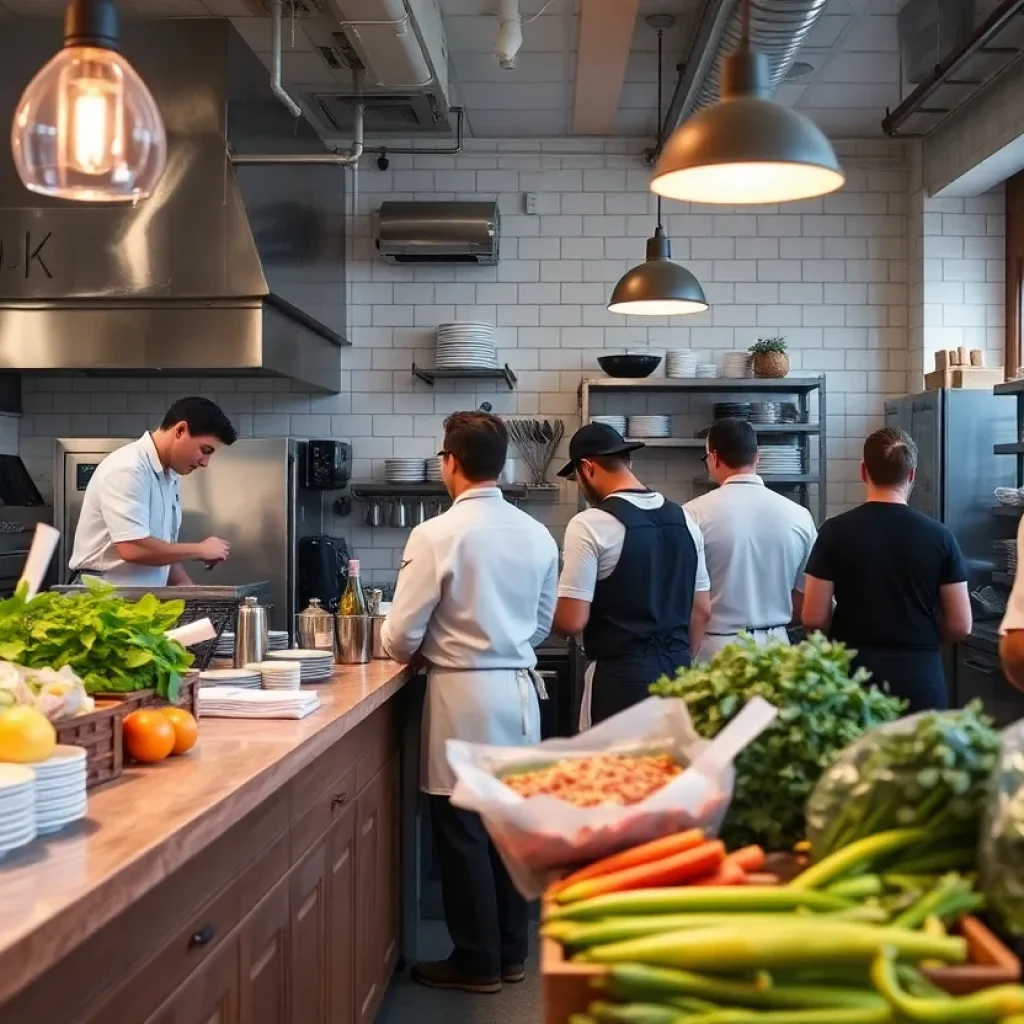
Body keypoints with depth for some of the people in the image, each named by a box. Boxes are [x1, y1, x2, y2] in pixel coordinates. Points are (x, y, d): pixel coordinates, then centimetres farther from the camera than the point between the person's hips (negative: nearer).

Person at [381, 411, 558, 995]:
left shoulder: (437, 534, -14)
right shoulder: (537, 535, 3)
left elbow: (402, 635, -10)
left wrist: (419, 651, 11)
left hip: (465, 695, -6)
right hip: (520, 689, 6)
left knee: (464, 831, 6)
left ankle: (478, 963, 17)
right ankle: (512, 953, 26)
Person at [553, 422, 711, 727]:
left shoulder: (591, 524, -13)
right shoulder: (683, 519, 8)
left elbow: (572, 621, -14)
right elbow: (701, 610, 13)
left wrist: (547, 613, 6)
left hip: (620, 677, -6)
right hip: (678, 673, 7)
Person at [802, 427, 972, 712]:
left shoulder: (836, 531, -6)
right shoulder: (939, 536, -4)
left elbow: (814, 618, -7)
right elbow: (959, 625, -2)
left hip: (854, 673, 0)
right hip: (919, 676, 1)